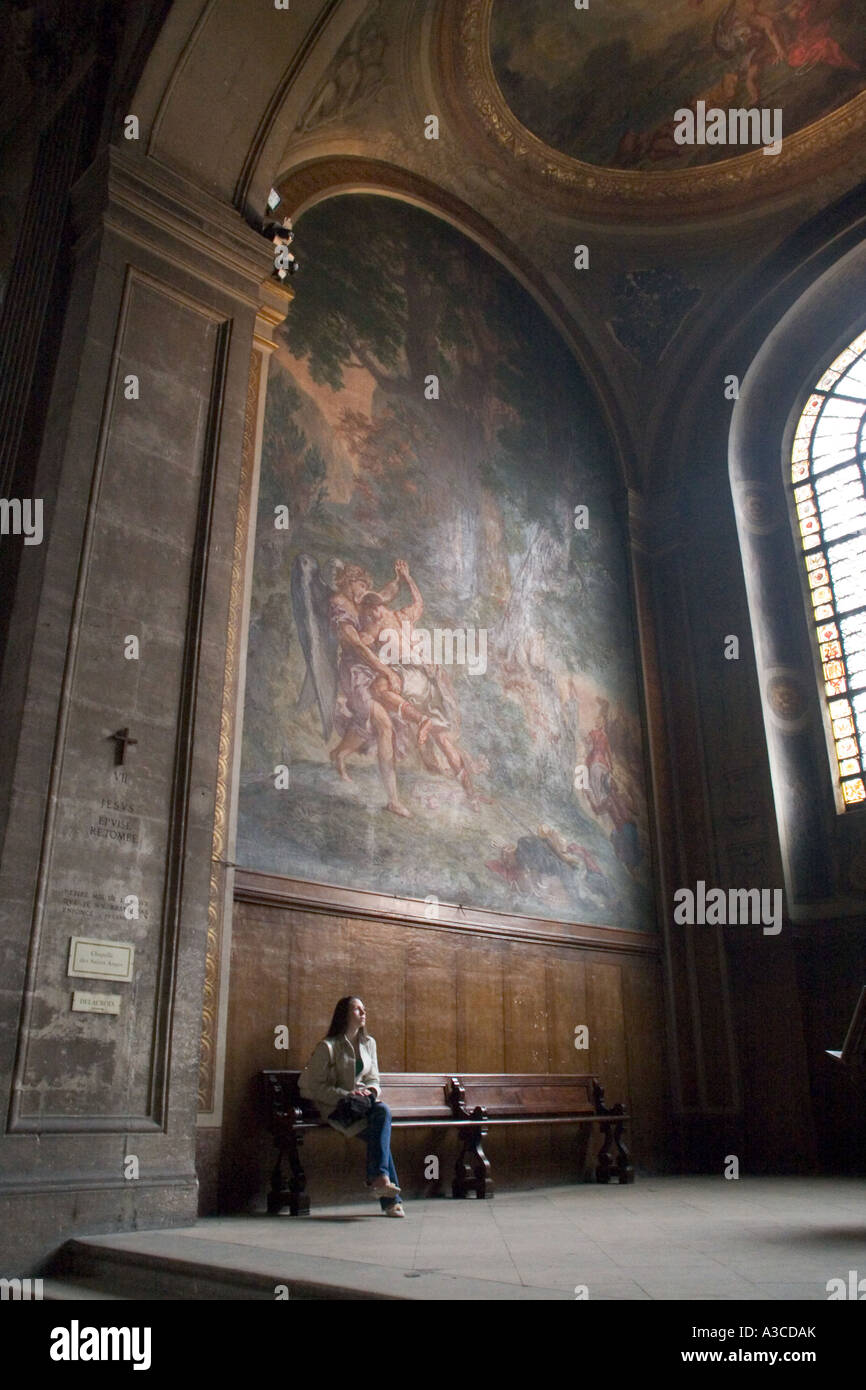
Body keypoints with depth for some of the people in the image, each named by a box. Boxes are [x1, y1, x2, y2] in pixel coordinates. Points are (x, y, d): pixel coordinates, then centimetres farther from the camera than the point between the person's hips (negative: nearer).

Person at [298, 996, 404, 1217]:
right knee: (380, 1131, -28)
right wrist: (346, 1095, -17)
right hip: (333, 1107, -5)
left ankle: (379, 1178, -30)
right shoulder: (327, 1046, -7)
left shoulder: (368, 1043, 11)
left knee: (383, 1111, -30)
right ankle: (391, 1199, -25)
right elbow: (315, 1087, -8)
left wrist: (372, 1090, -5)